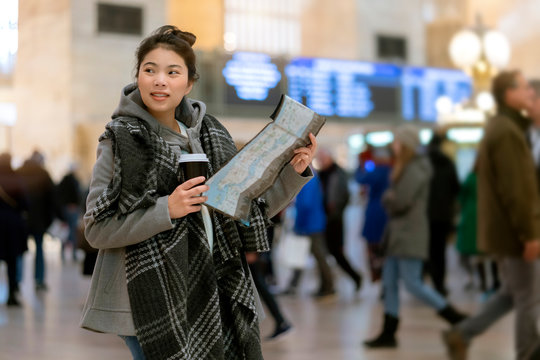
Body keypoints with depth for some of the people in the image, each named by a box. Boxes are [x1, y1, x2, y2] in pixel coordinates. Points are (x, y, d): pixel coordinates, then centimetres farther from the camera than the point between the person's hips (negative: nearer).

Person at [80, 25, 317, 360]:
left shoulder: (210, 134, 9)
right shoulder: (122, 140, -5)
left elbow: (254, 209, 14)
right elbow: (97, 229, -10)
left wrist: (293, 172, -1)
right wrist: (167, 210, -21)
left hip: (211, 300, 5)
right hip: (153, 305, -5)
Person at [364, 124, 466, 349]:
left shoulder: (416, 170, -14)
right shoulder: (402, 167, 18)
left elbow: (401, 200, -19)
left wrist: (388, 198, -1)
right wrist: (390, 199, 0)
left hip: (410, 234, -10)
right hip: (397, 232, 10)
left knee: (413, 284, -10)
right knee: (389, 283, 7)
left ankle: (458, 320, -1)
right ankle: (388, 334, 10)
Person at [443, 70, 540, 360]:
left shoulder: (499, 128, 14)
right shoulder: (507, 132, -19)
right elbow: (515, 190, -23)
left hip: (501, 229, 10)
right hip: (514, 231, -10)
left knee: (512, 293, 18)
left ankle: (462, 335, 15)